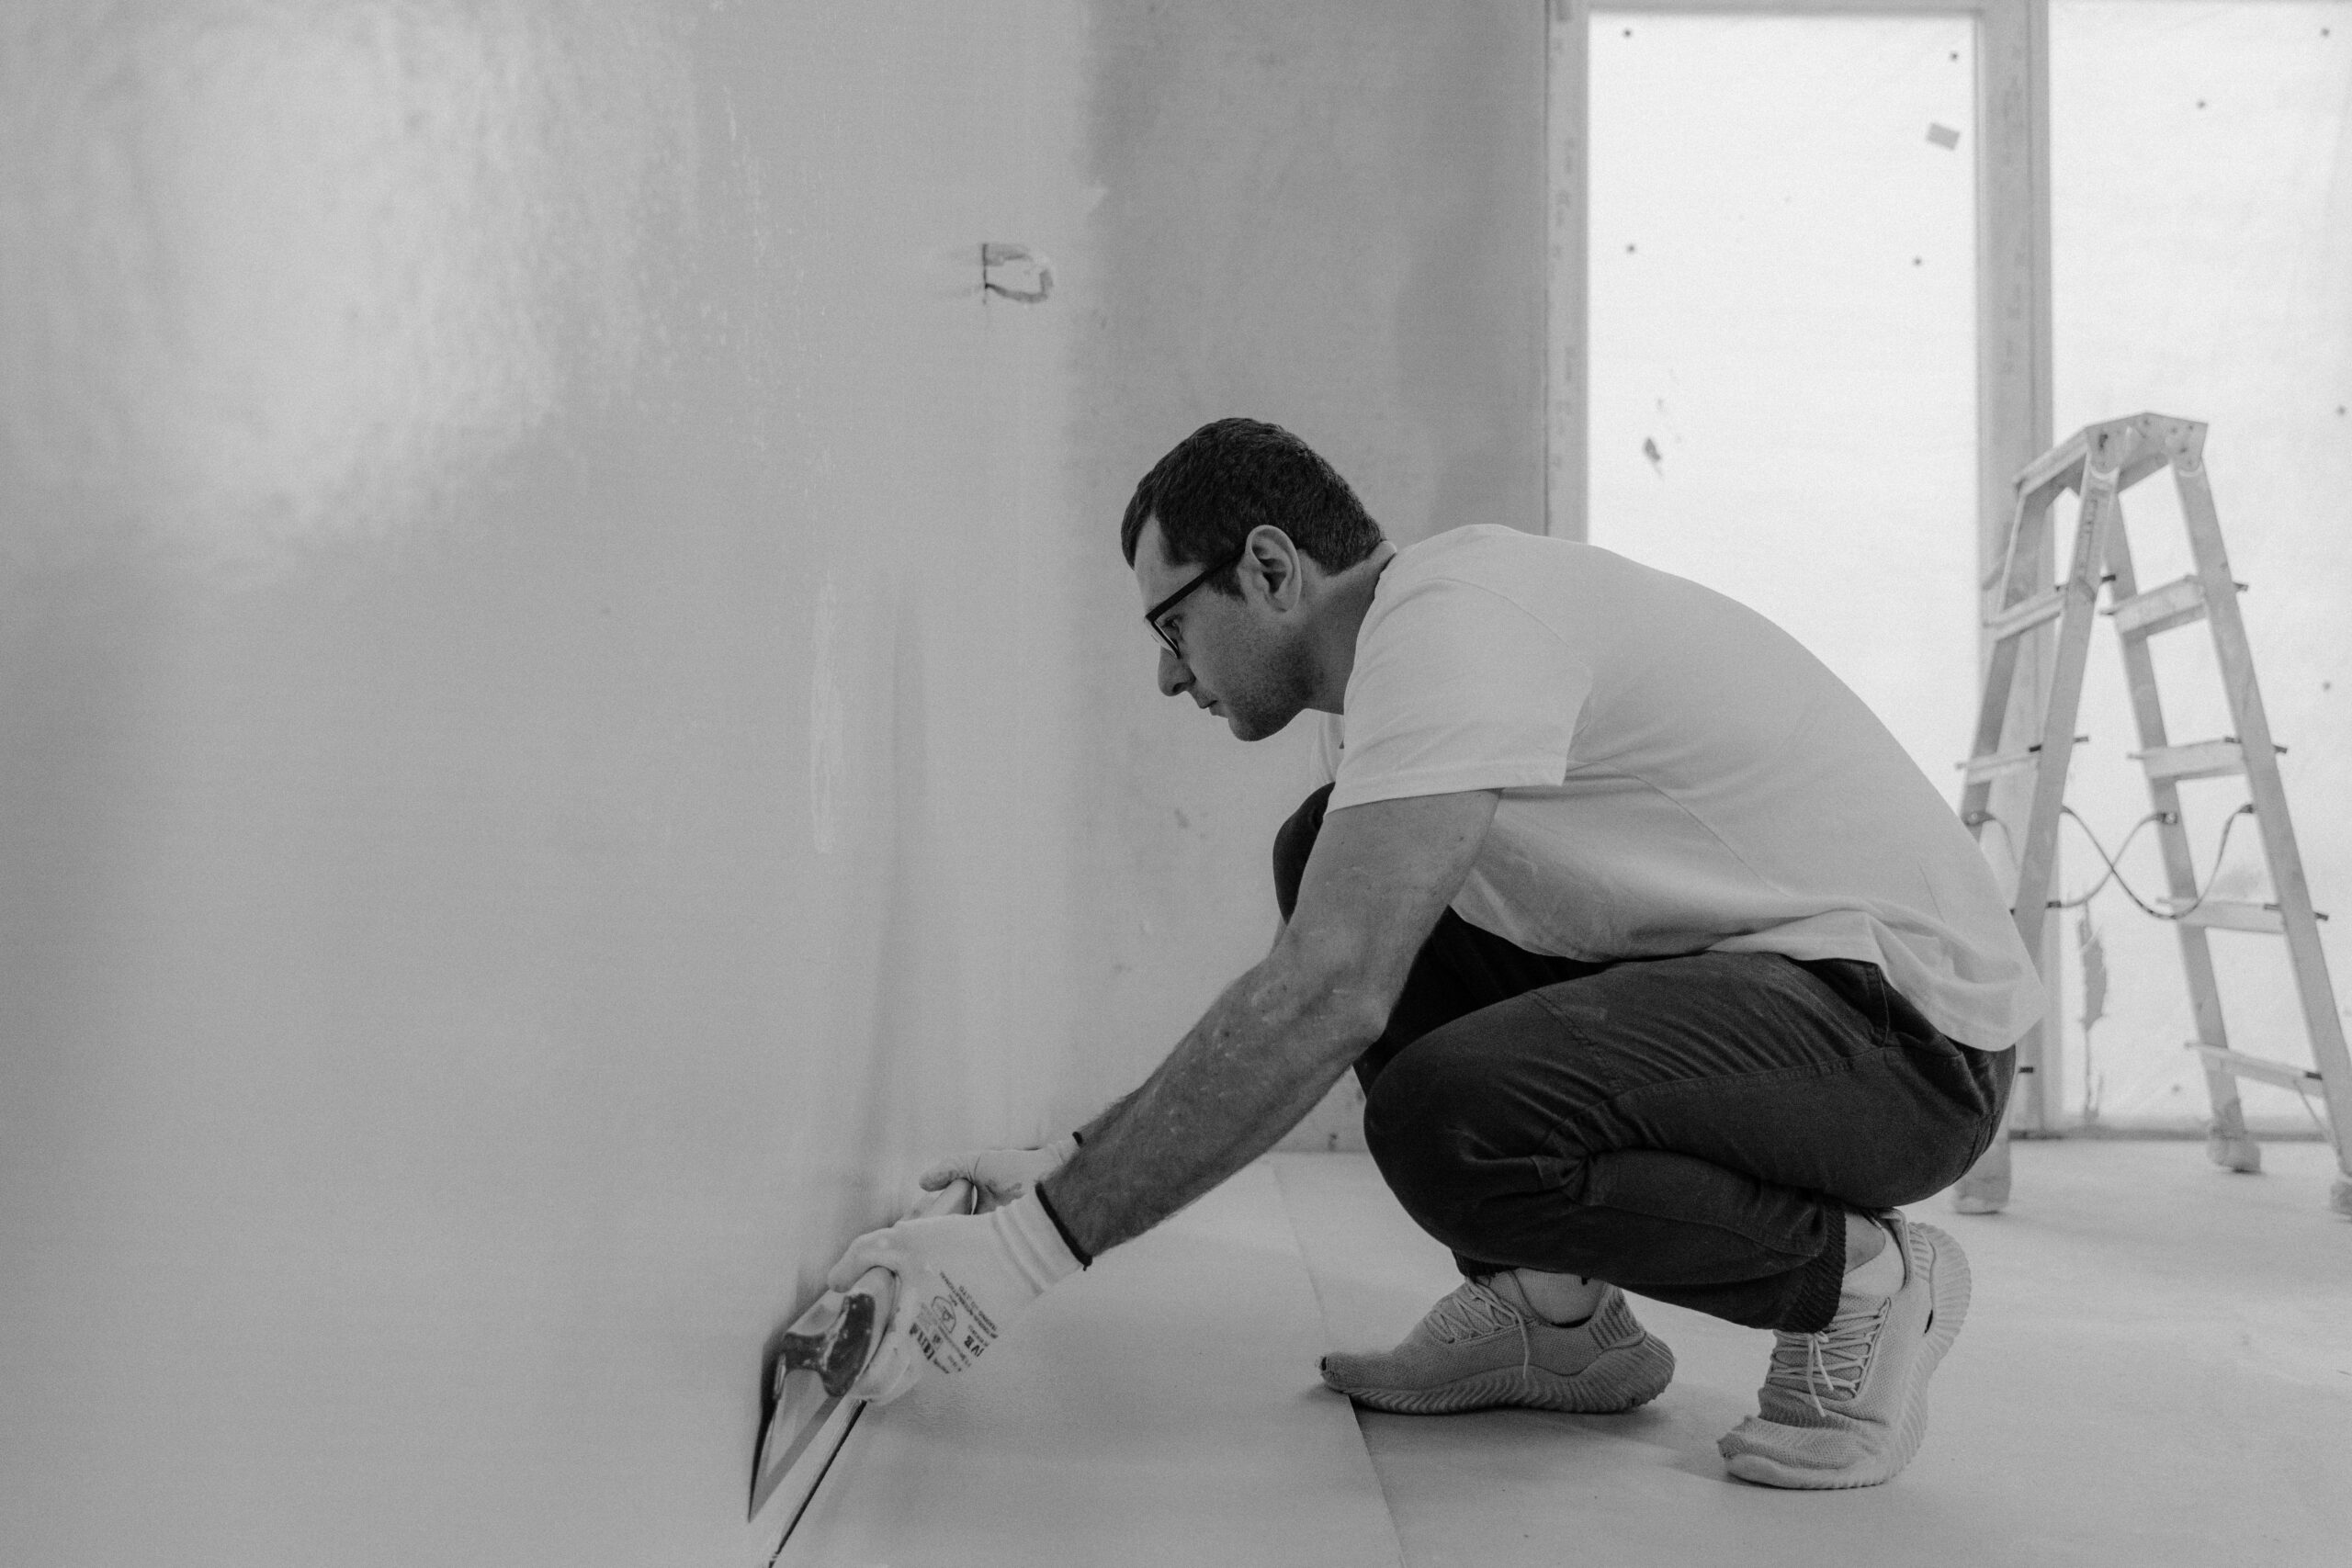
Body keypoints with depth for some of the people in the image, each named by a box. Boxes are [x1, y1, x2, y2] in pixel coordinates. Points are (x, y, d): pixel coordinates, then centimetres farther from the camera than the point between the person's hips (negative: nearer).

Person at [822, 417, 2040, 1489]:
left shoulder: (1451, 611, -21)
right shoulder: (1396, 664, 11)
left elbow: (1332, 1000, -31)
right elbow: (1323, 976, 16)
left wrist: (1038, 1239, -27)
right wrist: (1072, 1161, 10)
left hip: (1912, 1018, -10)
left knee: (1443, 1121, -33)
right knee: (1335, 876, 5)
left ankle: (1863, 1281, -5)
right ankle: (1553, 1312, 9)